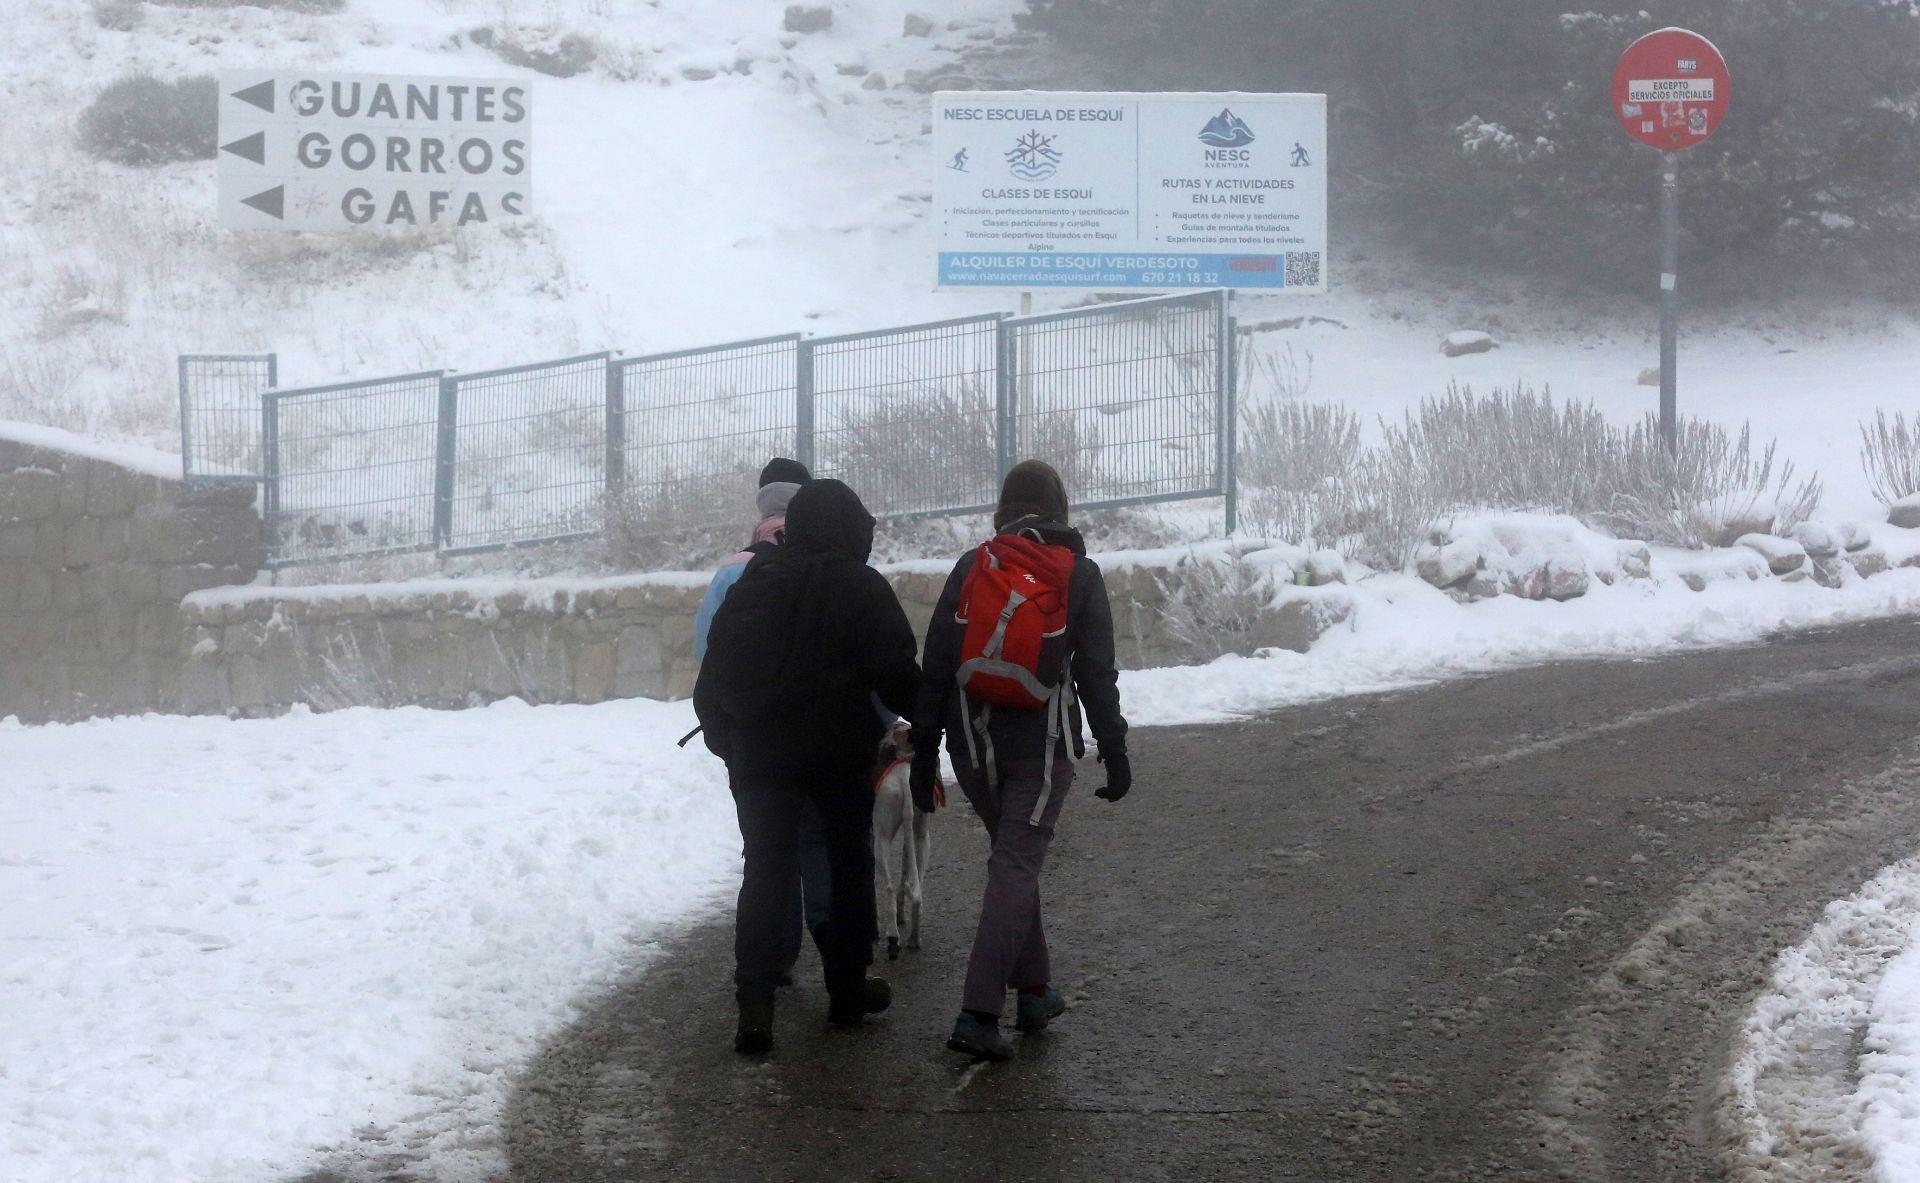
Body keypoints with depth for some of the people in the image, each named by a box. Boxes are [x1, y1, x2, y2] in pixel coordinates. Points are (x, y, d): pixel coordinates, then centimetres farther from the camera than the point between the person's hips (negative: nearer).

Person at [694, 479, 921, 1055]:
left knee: (766, 868, 4)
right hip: (840, 751, -3)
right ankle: (847, 989, 18)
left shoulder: (751, 586, 6)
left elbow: (714, 677, 7)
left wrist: (725, 739, 18)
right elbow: (897, 674, -11)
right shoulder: (862, 589, -7)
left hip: (759, 754, 3)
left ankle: (754, 1002, -10)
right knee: (848, 862, 13)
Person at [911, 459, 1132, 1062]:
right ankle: (978, 1015, -15)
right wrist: (1114, 752, 4)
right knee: (1015, 869, -5)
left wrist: (924, 751, 7)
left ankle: (1034, 991, 25)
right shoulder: (1079, 573, -2)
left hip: (973, 745, 3)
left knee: (1013, 860, 21)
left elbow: (936, 666, 2)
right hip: (1042, 746, -3)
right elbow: (1097, 673, -3)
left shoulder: (971, 567, 3)